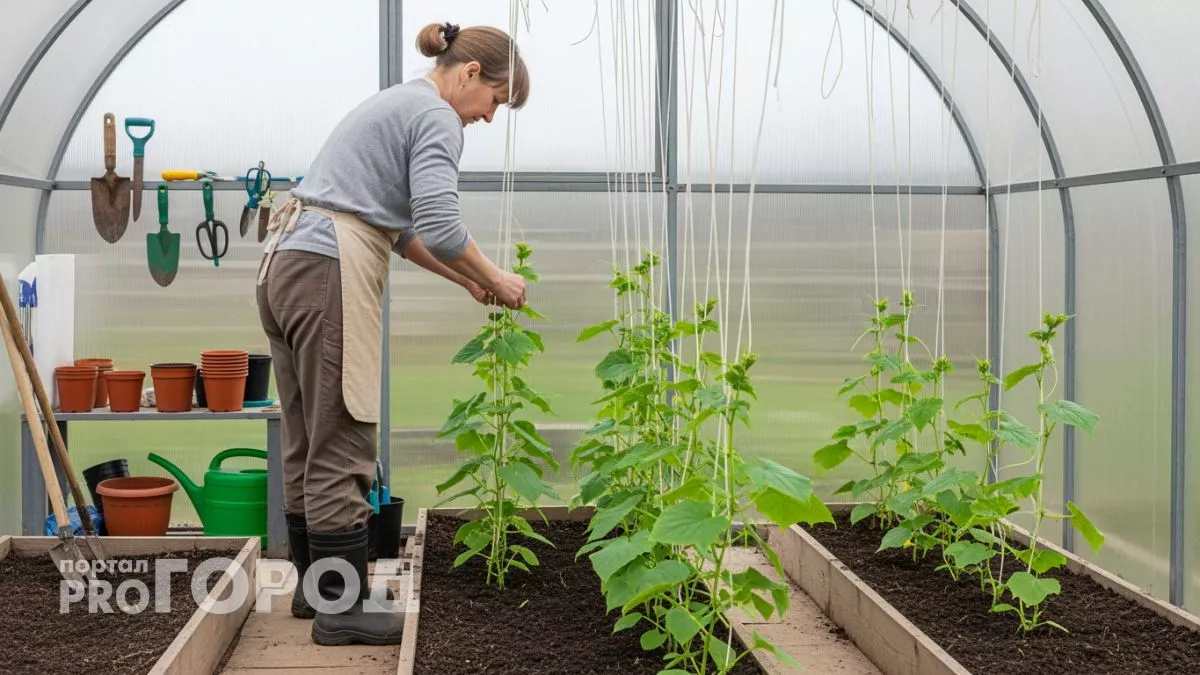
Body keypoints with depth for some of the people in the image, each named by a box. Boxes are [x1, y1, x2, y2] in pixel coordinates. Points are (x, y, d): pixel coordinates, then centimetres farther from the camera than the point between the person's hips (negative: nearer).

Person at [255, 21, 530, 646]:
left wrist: (465, 280, 25)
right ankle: (342, 607, 4)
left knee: (307, 445, 15)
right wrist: (494, 279, -2)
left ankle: (315, 584, 25)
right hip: (329, 274, -10)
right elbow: (440, 225, -18)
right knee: (341, 448, -3)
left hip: (286, 265, 10)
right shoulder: (436, 117, -6)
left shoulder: (398, 103, 24)